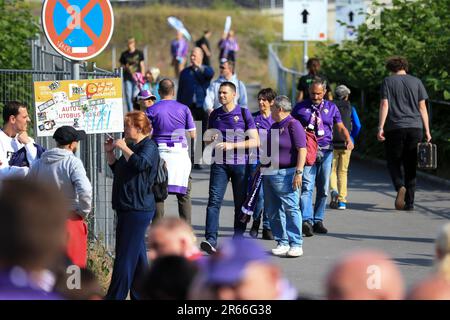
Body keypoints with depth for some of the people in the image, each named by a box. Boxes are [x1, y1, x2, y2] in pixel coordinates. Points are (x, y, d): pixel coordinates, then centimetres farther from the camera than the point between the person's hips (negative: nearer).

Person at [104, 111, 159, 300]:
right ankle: (140, 295, 20)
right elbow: (117, 170, 27)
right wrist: (110, 153, 13)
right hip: (128, 208, 10)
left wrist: (123, 147, -20)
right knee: (137, 256, 14)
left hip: (138, 210, -10)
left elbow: (140, 163, -29)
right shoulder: (132, 147, 20)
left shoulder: (149, 146, -9)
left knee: (125, 256, -9)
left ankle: (115, 296, -9)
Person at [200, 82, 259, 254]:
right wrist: (211, 140, -4)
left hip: (240, 164, -2)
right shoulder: (214, 114, 11)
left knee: (241, 203, 5)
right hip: (219, 163, 2)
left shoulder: (244, 114, 0)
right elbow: (207, 140, 21)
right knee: (214, 200, -12)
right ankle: (211, 240, -20)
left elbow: (255, 141, -4)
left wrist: (232, 145, -14)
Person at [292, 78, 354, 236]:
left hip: (326, 151, 3)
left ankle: (318, 220, 16)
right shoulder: (300, 107, 7)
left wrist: (348, 140, -6)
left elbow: (340, 127, 13)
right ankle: (306, 220, -26)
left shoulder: (331, 107, 13)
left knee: (323, 188, 7)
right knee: (307, 186, -16)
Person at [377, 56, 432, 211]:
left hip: (395, 128, -2)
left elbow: (384, 105, -6)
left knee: (393, 162, 9)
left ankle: (400, 186, -21)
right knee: (411, 166, 9)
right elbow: (422, 107, 8)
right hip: (415, 128, 2)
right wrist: (427, 131, 8)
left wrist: (380, 127, -8)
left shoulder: (388, 81, 4)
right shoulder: (416, 82, 10)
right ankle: (409, 203, 6)